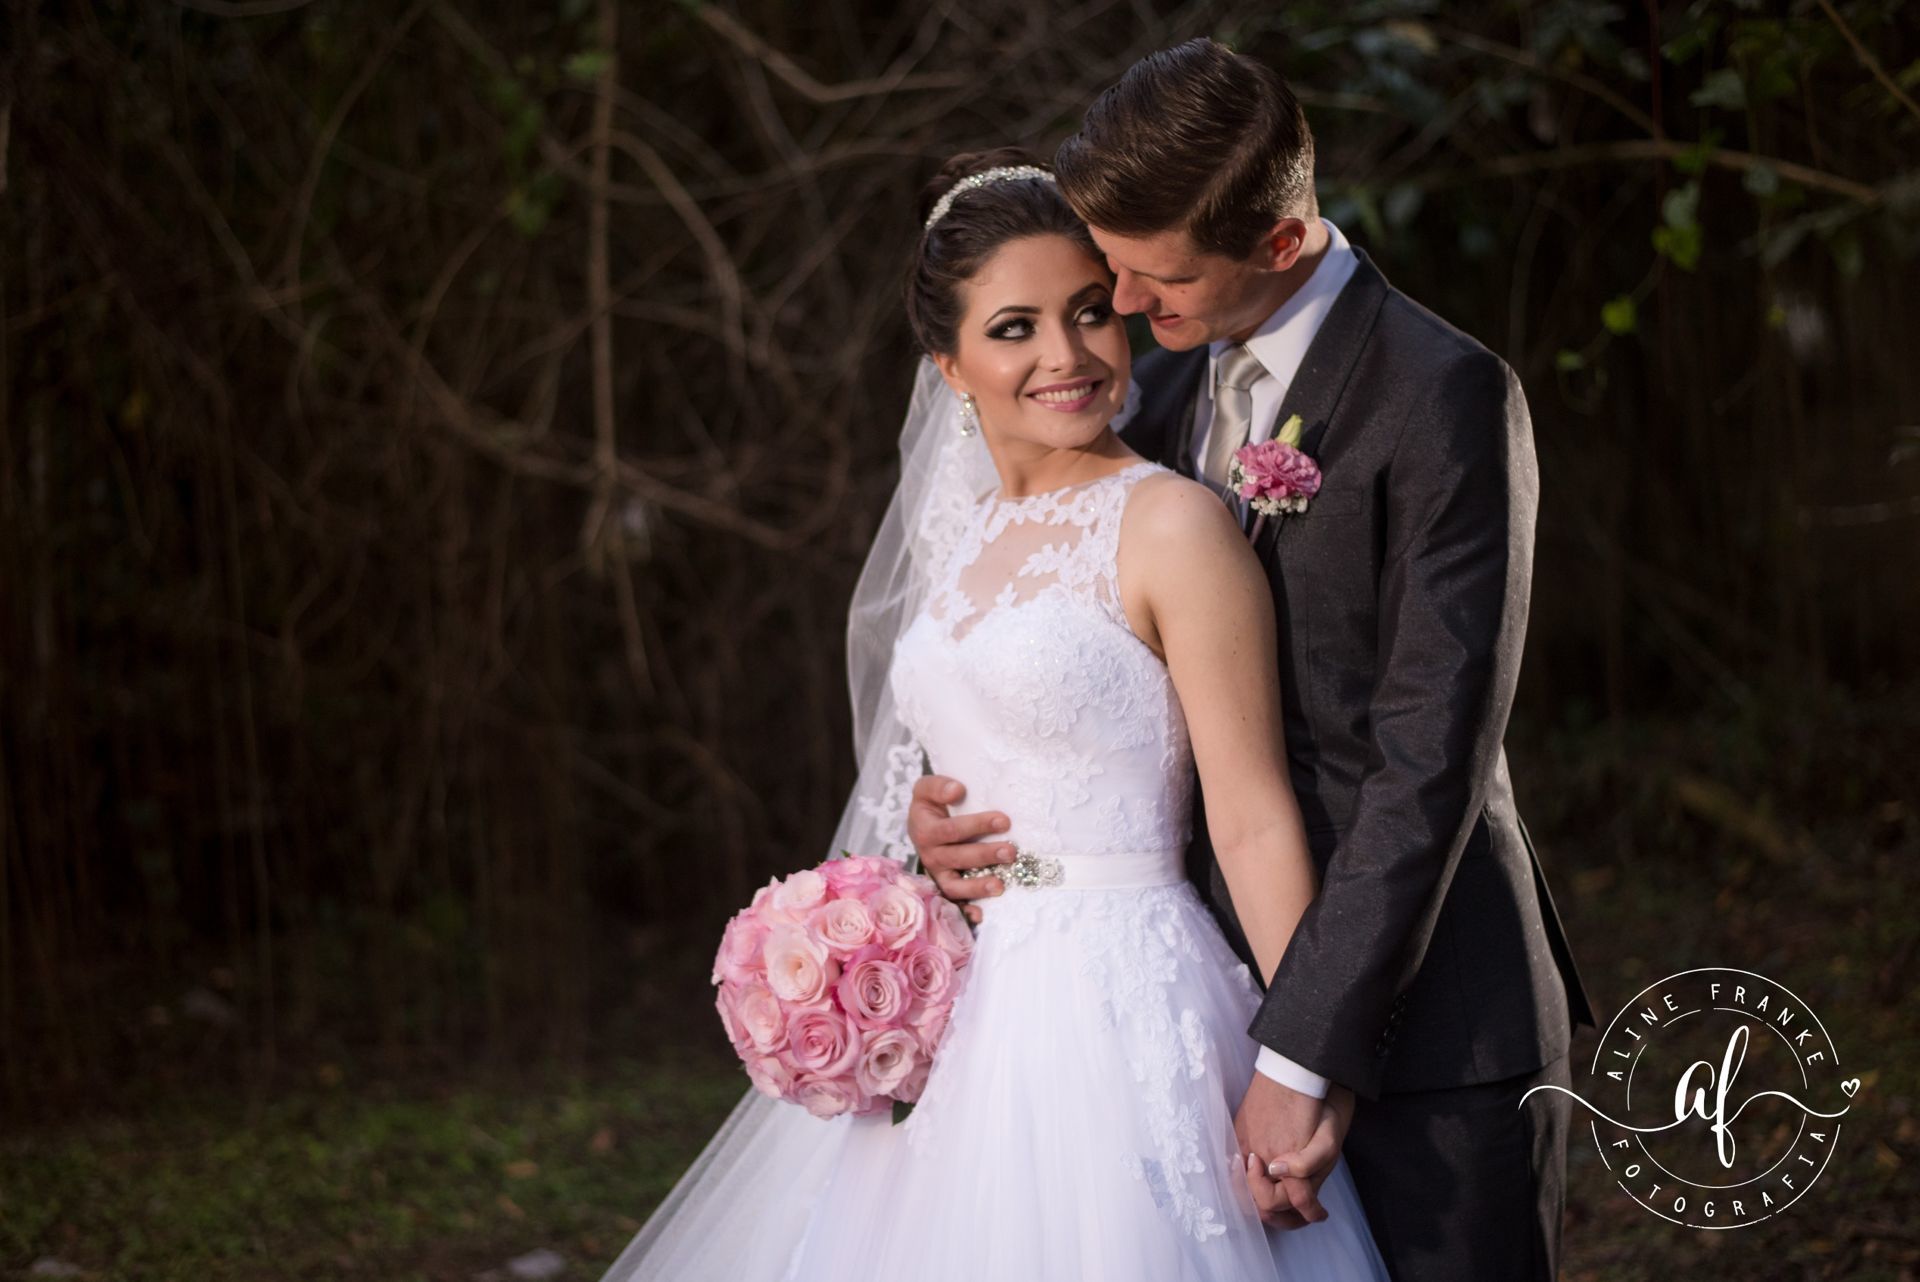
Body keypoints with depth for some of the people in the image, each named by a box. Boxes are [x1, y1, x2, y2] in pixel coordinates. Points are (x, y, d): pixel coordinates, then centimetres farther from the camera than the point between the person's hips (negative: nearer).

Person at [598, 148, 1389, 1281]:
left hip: (1116, 1014, -7)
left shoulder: (1170, 525, -10)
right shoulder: (959, 533, 12)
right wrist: (926, 826, 5)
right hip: (963, 1027, 7)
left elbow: (1255, 821, -14)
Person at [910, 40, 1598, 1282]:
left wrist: (1305, 1055, -20)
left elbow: (1433, 758, -18)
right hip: (1235, 1008, 7)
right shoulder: (1173, 389, 12)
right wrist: (957, 798, -1)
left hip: (1422, 1035, -6)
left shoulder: (1446, 398, -12)